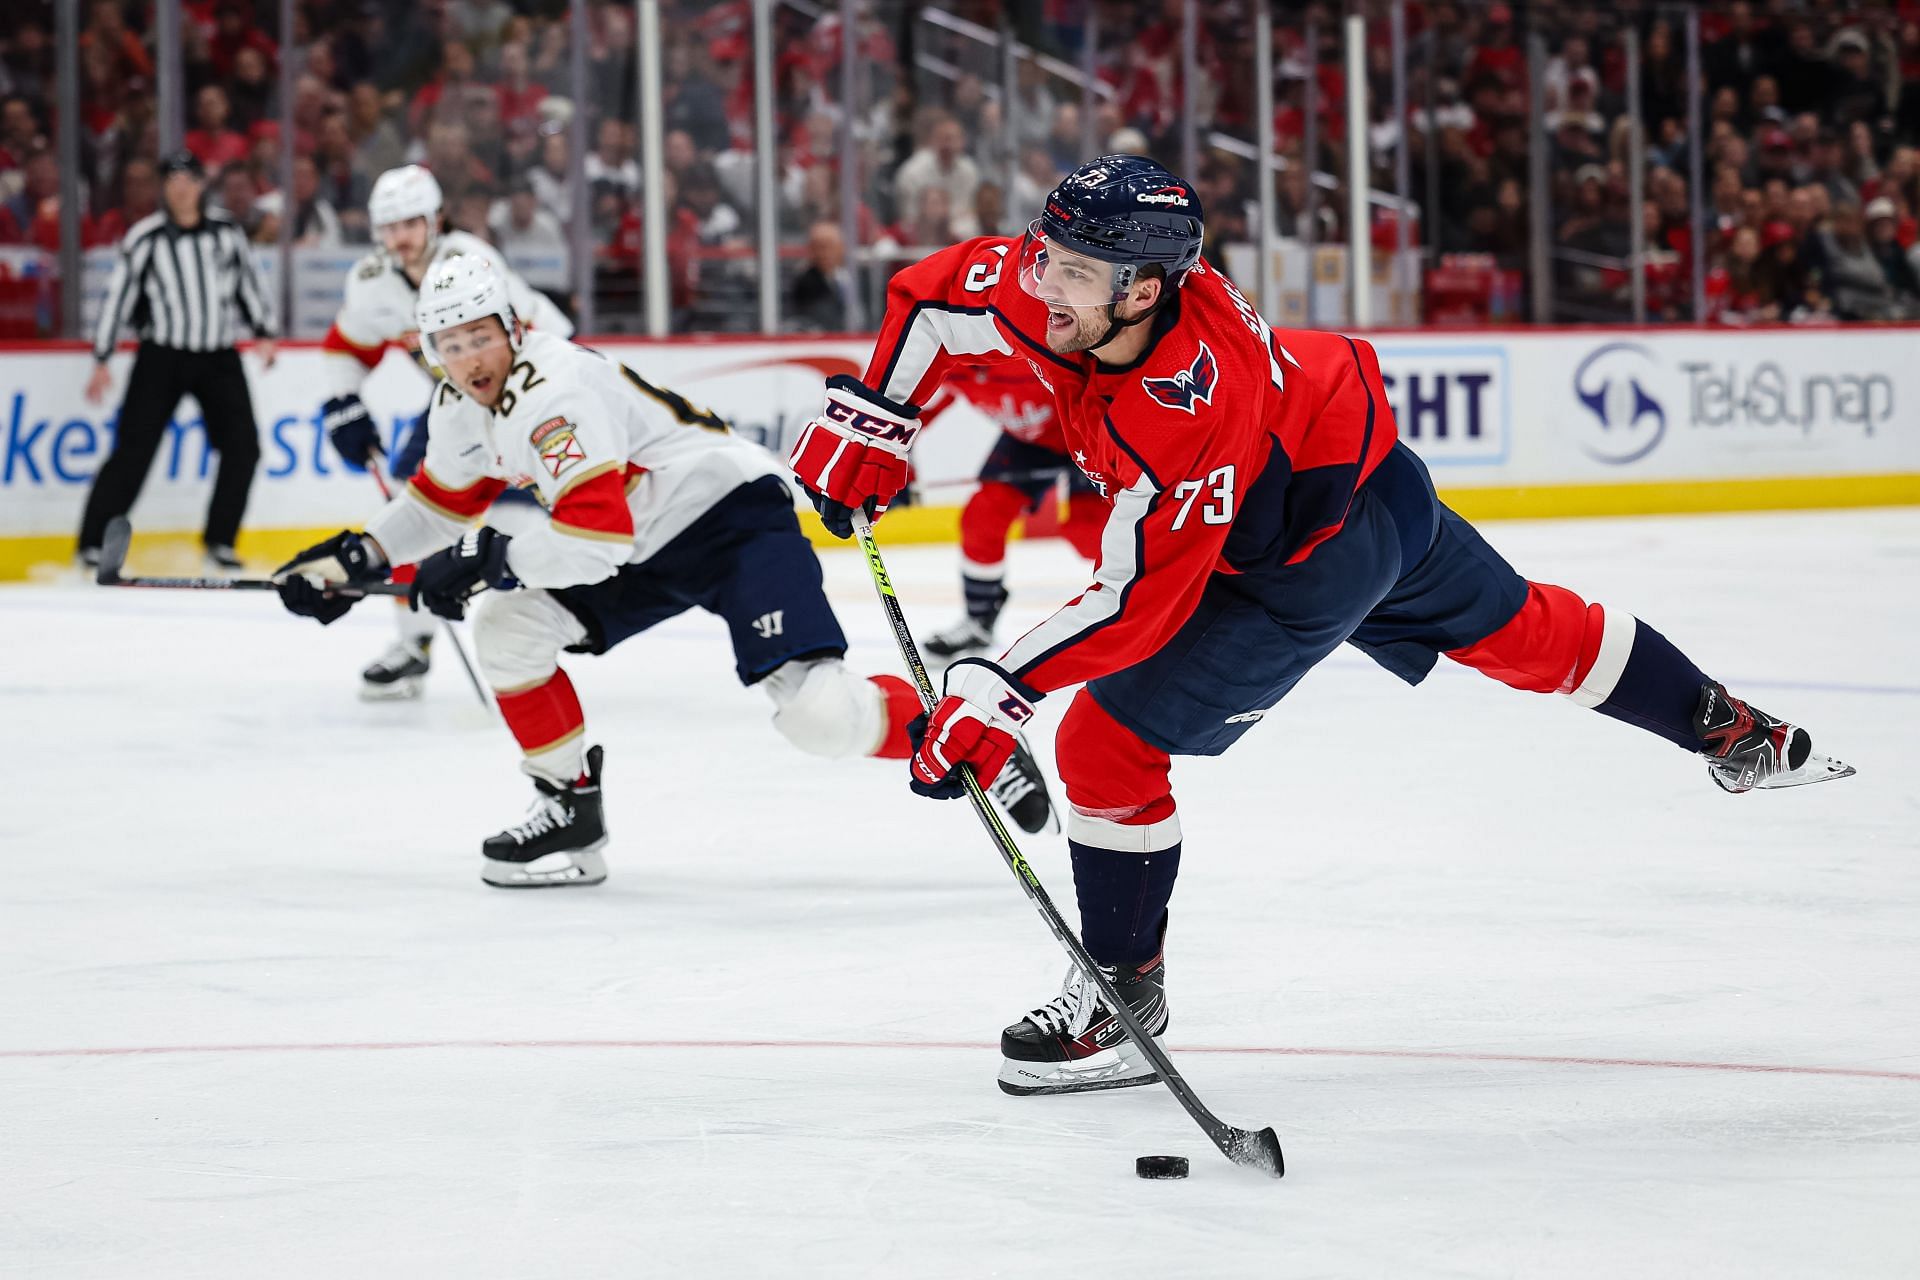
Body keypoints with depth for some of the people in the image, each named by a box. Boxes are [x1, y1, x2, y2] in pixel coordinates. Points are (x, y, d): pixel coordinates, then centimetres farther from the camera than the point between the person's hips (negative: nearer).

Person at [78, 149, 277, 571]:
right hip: (161, 358, -3)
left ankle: (220, 541, 7)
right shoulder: (145, 238, -4)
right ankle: (94, 543, -1)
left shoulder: (227, 233, 4)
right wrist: (102, 362, -7)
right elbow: (117, 298, -3)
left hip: (218, 358, 3)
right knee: (134, 450, -7)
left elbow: (250, 284, 14)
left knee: (242, 445, -6)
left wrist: (264, 332, 2)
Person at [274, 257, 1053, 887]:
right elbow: (442, 503, 21)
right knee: (507, 629, -3)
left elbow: (598, 535, -35)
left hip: (732, 513, -10)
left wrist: (485, 559, -31)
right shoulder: (463, 408, 3)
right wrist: (355, 559, 10)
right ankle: (571, 816, 8)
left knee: (816, 713, -24)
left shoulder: (552, 392, -28)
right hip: (650, 550, 10)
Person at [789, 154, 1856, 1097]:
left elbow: (1139, 604, -37)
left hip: (1317, 552, -9)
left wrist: (999, 696, -37)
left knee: (1110, 741, -9)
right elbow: (936, 294, -2)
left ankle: (1125, 996, 5)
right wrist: (870, 417, -5)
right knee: (1520, 632, 26)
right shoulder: (1062, 290, -21)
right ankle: (1734, 734, 41)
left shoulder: (1191, 411, -40)